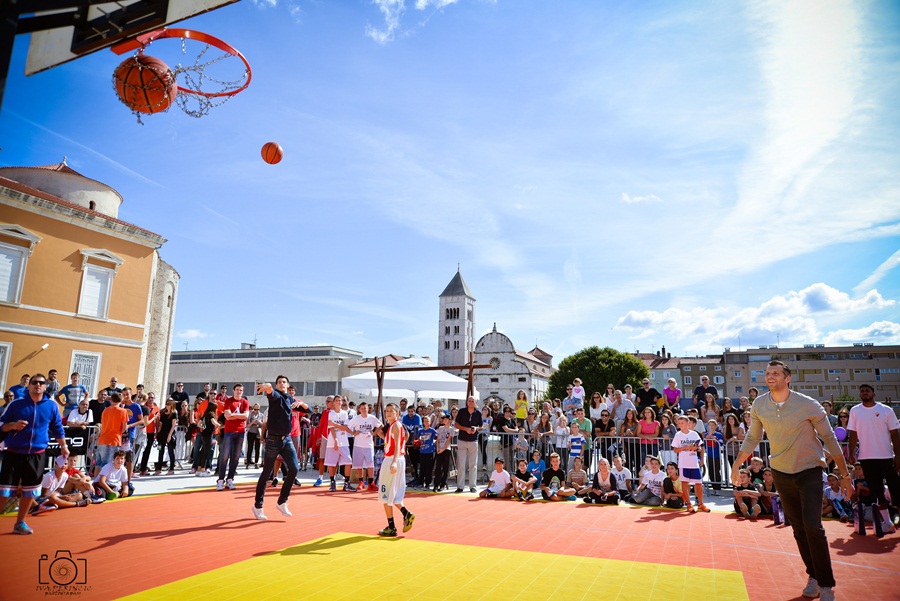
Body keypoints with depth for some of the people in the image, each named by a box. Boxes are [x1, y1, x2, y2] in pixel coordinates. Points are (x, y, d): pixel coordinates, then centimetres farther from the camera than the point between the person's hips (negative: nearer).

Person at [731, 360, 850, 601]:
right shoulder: (759, 406, -7)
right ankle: (813, 577, 24)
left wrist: (845, 474, -4)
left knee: (812, 526, -13)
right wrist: (736, 465, 6)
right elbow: (752, 438, 5)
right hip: (780, 472, 3)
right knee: (798, 528, 8)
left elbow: (830, 439, -6)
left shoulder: (809, 405, -16)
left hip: (809, 471, -3)